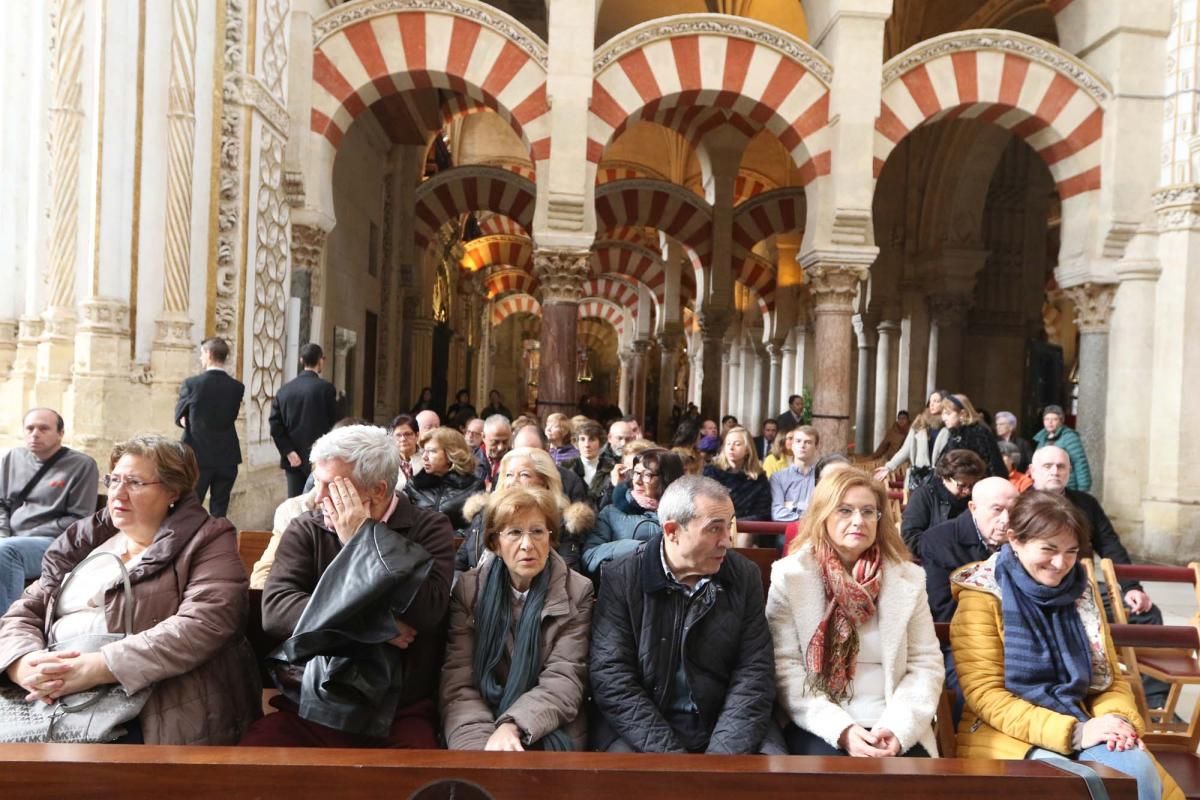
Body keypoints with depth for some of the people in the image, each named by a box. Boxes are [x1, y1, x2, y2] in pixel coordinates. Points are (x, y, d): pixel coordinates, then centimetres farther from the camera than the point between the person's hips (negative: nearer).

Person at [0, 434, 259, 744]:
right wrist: (25, 665, -9)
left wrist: (96, 667, -19)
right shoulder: (85, 541, 20)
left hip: (150, 715, -6)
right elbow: (25, 611, 14)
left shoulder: (206, 540, 2)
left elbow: (204, 625, -14)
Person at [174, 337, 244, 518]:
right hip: (227, 456, 2)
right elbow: (232, 416, 7)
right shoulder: (237, 387, -3)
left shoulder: (191, 384, -9)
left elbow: (179, 418, 1)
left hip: (198, 455, -2)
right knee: (219, 510, 9)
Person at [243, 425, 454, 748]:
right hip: (310, 706, 2)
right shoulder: (305, 530, 5)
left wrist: (361, 540, -12)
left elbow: (424, 612, -16)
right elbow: (275, 610, -9)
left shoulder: (430, 529, -1)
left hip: (398, 714, -1)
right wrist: (377, 626, -14)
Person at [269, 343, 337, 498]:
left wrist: (289, 453, -2)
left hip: (293, 460, 4)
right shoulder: (326, 388, -8)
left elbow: (275, 425, -2)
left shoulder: (284, 389, 4)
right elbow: (333, 424, -5)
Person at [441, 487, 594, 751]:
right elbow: (458, 683, -6)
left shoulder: (577, 593, -2)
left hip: (548, 731, 0)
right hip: (482, 728, 1)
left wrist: (513, 727, -25)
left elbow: (564, 681, -9)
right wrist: (482, 740, -23)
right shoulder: (468, 589, 1)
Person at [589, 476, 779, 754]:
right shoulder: (621, 578, -7)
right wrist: (670, 754, -18)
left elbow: (754, 674, -3)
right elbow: (612, 678, -11)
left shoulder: (745, 576, 1)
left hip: (724, 728, 2)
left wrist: (723, 752, -15)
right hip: (639, 729, -2)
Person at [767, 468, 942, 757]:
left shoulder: (908, 578, 6)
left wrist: (898, 728, -12)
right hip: (818, 726, -2)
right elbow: (785, 668, -7)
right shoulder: (790, 576, -3)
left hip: (890, 727, 3)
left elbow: (926, 664, 4)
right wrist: (840, 729, -17)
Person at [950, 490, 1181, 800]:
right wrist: (1072, 733, -21)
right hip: (1009, 735, -5)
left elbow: (1109, 678, 14)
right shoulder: (983, 597, -7)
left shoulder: (1082, 593, 11)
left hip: (1077, 726, 5)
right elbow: (985, 695, -12)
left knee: (1137, 769, -25)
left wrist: (1120, 719, -9)